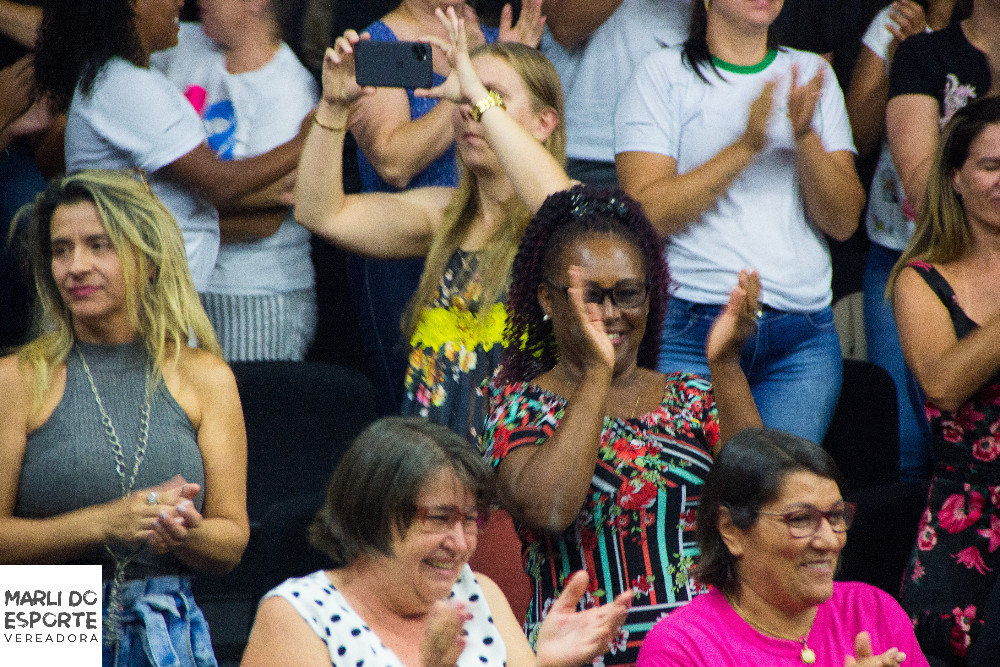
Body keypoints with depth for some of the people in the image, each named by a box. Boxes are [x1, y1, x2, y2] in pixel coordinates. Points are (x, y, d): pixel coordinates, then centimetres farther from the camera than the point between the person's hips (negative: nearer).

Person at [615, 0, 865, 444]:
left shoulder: (813, 75, 14)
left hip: (803, 337, 3)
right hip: (692, 329, -3)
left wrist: (804, 137, -11)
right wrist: (746, 146, -15)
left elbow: (843, 222, 5)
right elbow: (646, 212, -9)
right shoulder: (663, 73, 4)